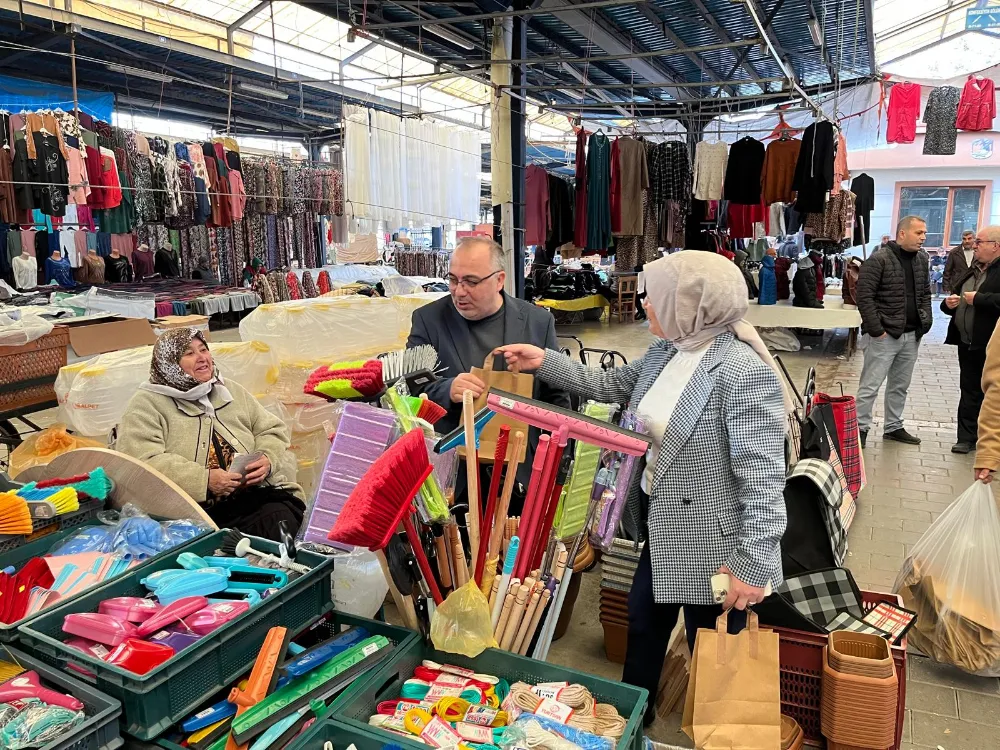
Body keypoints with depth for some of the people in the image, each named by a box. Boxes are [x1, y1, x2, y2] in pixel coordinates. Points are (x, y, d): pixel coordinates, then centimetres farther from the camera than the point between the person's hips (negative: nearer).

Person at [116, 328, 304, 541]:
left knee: (281, 520, -26)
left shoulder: (231, 391, 20)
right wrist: (205, 480, -19)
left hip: (254, 494, 4)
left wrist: (267, 459, -3)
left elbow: (272, 430, 20)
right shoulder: (146, 404, 3)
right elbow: (142, 462, -10)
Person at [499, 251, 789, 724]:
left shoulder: (744, 372, -26)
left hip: (712, 544, -9)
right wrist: (545, 363, 7)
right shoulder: (664, 354, 1)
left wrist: (754, 564, -24)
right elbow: (609, 386, 15)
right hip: (663, 530, 9)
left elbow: (764, 478, -26)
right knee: (643, 621, 26)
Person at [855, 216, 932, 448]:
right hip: (883, 335, -7)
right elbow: (864, 296, -15)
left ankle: (893, 427, 27)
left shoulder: (921, 259, 11)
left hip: (911, 335, 7)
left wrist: (926, 321, 8)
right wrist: (876, 330, -17)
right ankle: (860, 428, 5)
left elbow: (925, 293, 21)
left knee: (900, 385, 15)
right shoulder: (879, 259, -11)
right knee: (870, 385, -3)